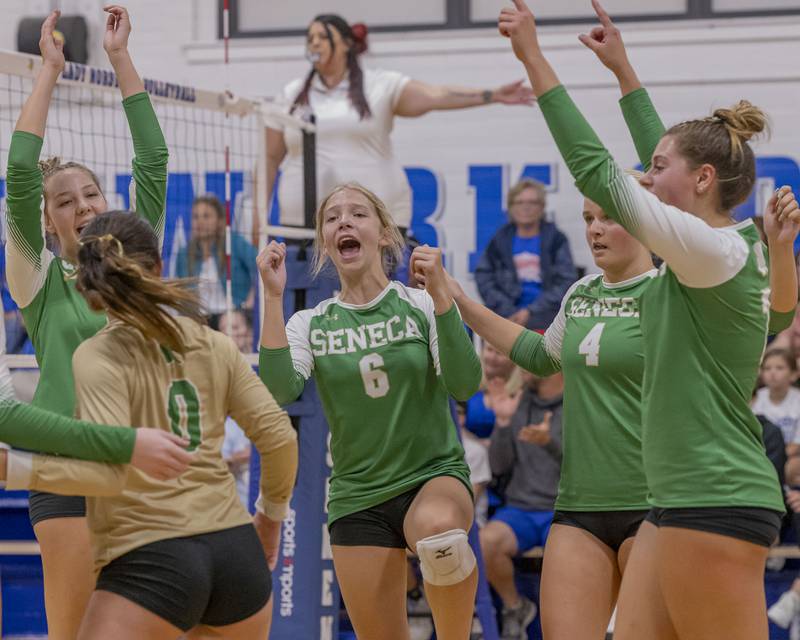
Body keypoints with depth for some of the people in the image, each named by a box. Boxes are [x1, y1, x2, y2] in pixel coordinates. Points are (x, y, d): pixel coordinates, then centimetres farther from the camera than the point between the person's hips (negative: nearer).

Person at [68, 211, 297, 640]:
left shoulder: (97, 357, -6)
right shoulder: (214, 346, 10)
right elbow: (280, 437, 9)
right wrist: (272, 513, 25)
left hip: (151, 558, -6)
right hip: (236, 547, 6)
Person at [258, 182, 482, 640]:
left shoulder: (421, 305, -2)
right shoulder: (311, 324, 3)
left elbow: (465, 385, -16)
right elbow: (279, 391, -16)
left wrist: (439, 291, -23)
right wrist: (274, 297, -17)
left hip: (435, 474, -3)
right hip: (358, 497, 3)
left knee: (437, 530, -39)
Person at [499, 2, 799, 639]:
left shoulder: (717, 253, -13)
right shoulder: (734, 249, 12)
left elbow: (598, 172, -13)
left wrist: (533, 58, -9)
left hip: (714, 504, -10)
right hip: (683, 499, 10)